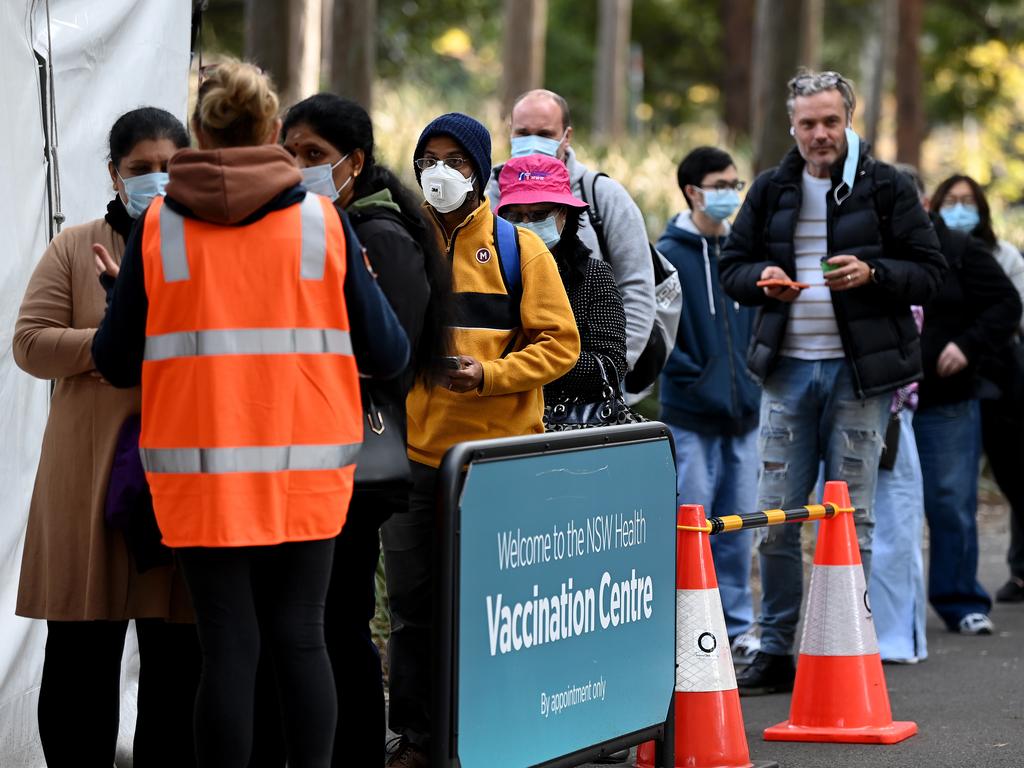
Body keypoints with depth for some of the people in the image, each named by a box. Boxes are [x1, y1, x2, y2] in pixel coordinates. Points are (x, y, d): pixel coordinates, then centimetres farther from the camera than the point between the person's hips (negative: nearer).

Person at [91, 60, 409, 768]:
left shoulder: (159, 228, -1)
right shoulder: (322, 223, -1)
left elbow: (116, 362, 2)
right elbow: (388, 355, 1)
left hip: (201, 474, 0)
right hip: (306, 471, 0)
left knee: (228, 645, 3)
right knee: (300, 636, 10)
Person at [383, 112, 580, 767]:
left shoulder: (518, 249, 2)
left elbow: (559, 343, -3)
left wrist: (487, 376, -15)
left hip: (496, 451, -2)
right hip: (413, 450, 3)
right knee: (412, 602, 4)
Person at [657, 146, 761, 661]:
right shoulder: (669, 254, -6)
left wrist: (752, 375, 8)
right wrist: (689, 376, -13)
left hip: (742, 410, 5)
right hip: (692, 416, -5)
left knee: (736, 526, 10)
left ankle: (735, 625, 18)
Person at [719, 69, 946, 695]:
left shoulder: (887, 188, 0)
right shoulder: (771, 191, 10)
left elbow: (930, 272, -1)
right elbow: (733, 266, 14)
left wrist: (872, 274, -18)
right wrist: (763, 280, -8)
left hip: (860, 372, -3)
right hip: (788, 368, 3)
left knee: (850, 518, 0)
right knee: (776, 517, 4)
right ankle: (776, 652, 12)